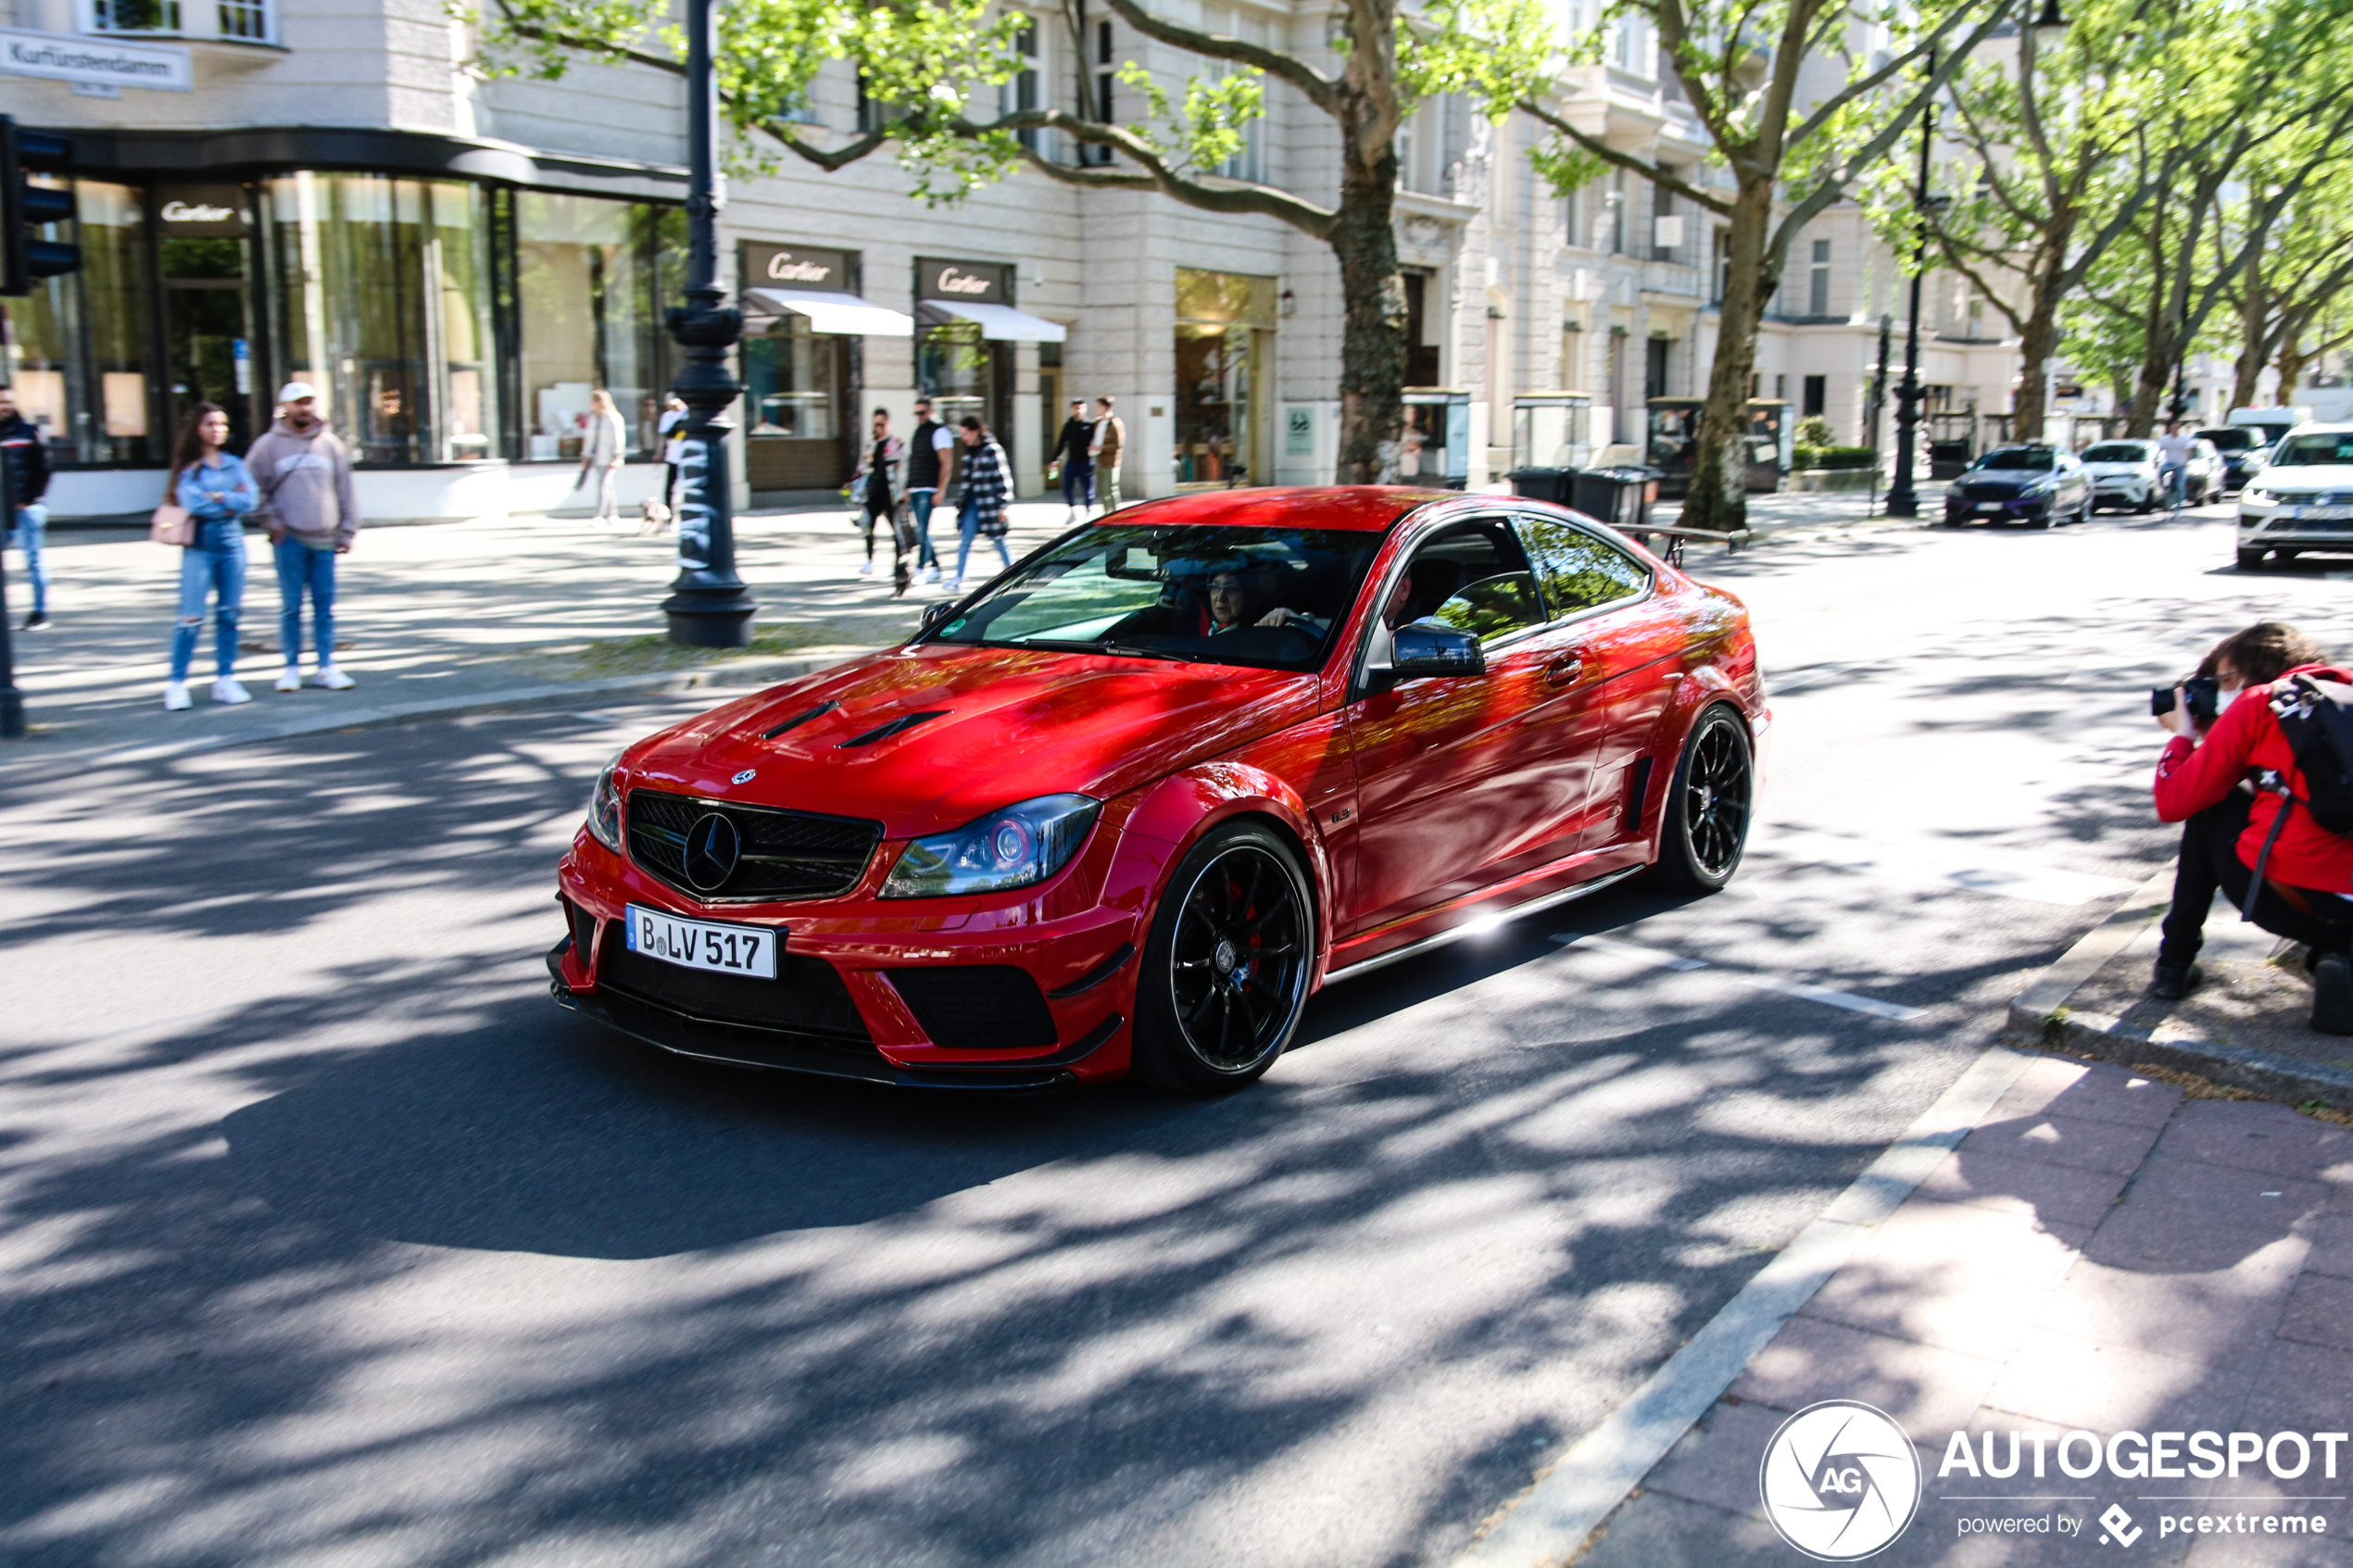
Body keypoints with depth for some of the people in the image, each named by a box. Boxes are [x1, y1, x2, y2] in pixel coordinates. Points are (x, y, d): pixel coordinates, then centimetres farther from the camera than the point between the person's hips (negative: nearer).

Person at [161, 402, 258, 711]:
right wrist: (233, 500, -7)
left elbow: (251, 500, -1)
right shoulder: (188, 468, 1)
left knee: (229, 614, 5)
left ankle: (225, 679, 12)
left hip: (232, 544, 4)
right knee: (191, 617, -7)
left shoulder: (234, 464, 11)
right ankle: (177, 682, -2)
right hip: (199, 546, -4)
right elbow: (193, 503, -14)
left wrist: (218, 498, -10)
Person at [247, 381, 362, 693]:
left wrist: (347, 531, 7)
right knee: (291, 606, 1)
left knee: (325, 606, 3)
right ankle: (291, 667, 9)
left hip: (324, 539, 2)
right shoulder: (268, 445, 2)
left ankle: (325, 667, 9)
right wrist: (271, 521, -3)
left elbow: (345, 490, 11)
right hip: (289, 539, -2)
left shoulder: (330, 443, 8)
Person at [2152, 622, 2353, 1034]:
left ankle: (2176, 963, 22)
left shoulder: (2257, 703, 1)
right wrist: (2216, 735, 29)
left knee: (2208, 810, 22)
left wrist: (2184, 735, 18)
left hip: (2283, 899, -5)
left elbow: (2173, 804, 1)